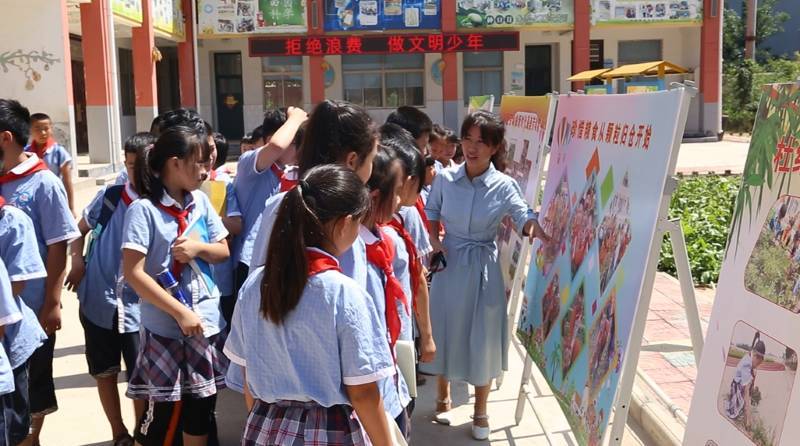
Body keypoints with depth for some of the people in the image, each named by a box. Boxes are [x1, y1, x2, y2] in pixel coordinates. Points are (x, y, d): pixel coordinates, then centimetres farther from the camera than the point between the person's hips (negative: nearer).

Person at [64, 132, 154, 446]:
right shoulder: (108, 196, -2)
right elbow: (80, 229, 14)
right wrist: (77, 261, 0)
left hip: (137, 308, -3)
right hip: (97, 302, 3)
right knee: (104, 374, 15)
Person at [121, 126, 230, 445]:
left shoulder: (201, 202, 3)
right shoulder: (144, 209, -14)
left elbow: (223, 252, 12)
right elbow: (133, 272, -17)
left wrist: (198, 246, -10)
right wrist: (180, 312, -19)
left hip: (208, 322, 5)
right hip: (165, 328, -5)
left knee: (202, 409, 14)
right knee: (163, 413, 4)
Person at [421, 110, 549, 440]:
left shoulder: (504, 186, -11)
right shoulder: (445, 179, -5)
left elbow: (523, 216, -25)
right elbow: (431, 212, 11)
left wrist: (533, 227, -48)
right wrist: (434, 240, -6)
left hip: (483, 268, -1)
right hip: (448, 264, 2)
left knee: (482, 337, 7)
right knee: (445, 331, 14)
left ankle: (480, 410, 27)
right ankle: (443, 397, 38)